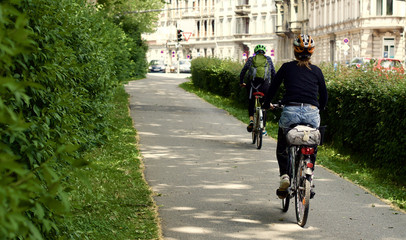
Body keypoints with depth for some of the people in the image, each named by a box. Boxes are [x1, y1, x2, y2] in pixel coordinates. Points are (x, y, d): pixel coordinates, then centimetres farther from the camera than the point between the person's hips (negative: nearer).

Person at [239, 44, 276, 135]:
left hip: (252, 83, 0)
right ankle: (263, 129, 11)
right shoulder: (268, 59, 15)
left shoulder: (251, 59, 15)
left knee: (251, 103, 20)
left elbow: (243, 71, 12)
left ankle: (251, 120, -5)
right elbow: (273, 73, 14)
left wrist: (241, 82, 23)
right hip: (265, 84, 0)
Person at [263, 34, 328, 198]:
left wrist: (267, 104, 32)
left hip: (290, 112, -1)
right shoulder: (316, 71, 12)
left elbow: (273, 87, 14)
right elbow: (324, 95, 18)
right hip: (312, 113, 1)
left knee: (282, 147, 21)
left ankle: (284, 175, 3)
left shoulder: (287, 67, 8)